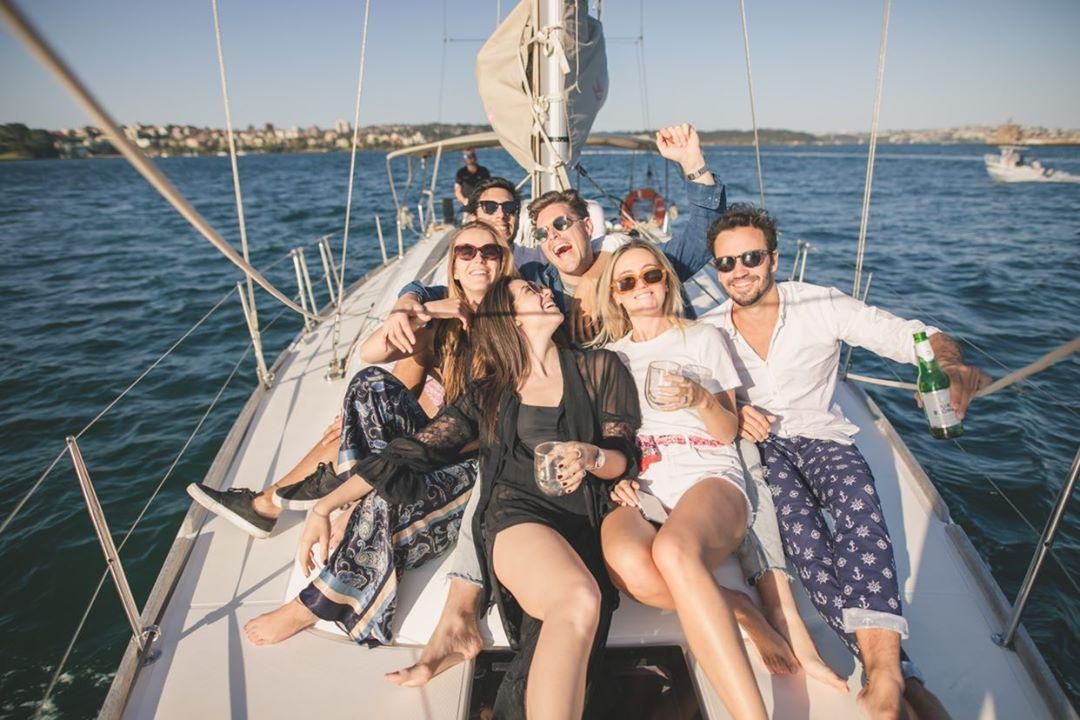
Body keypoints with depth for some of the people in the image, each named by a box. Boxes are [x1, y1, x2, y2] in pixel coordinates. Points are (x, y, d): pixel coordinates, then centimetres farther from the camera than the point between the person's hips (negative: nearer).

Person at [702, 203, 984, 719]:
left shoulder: (822, 306, -1)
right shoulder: (708, 331, 6)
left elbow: (912, 336, -8)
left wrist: (952, 364, -31)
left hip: (820, 437, 0)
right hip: (755, 446, 1)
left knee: (856, 498, -35)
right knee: (798, 522, -32)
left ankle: (883, 674, -44)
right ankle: (893, 672, -37)